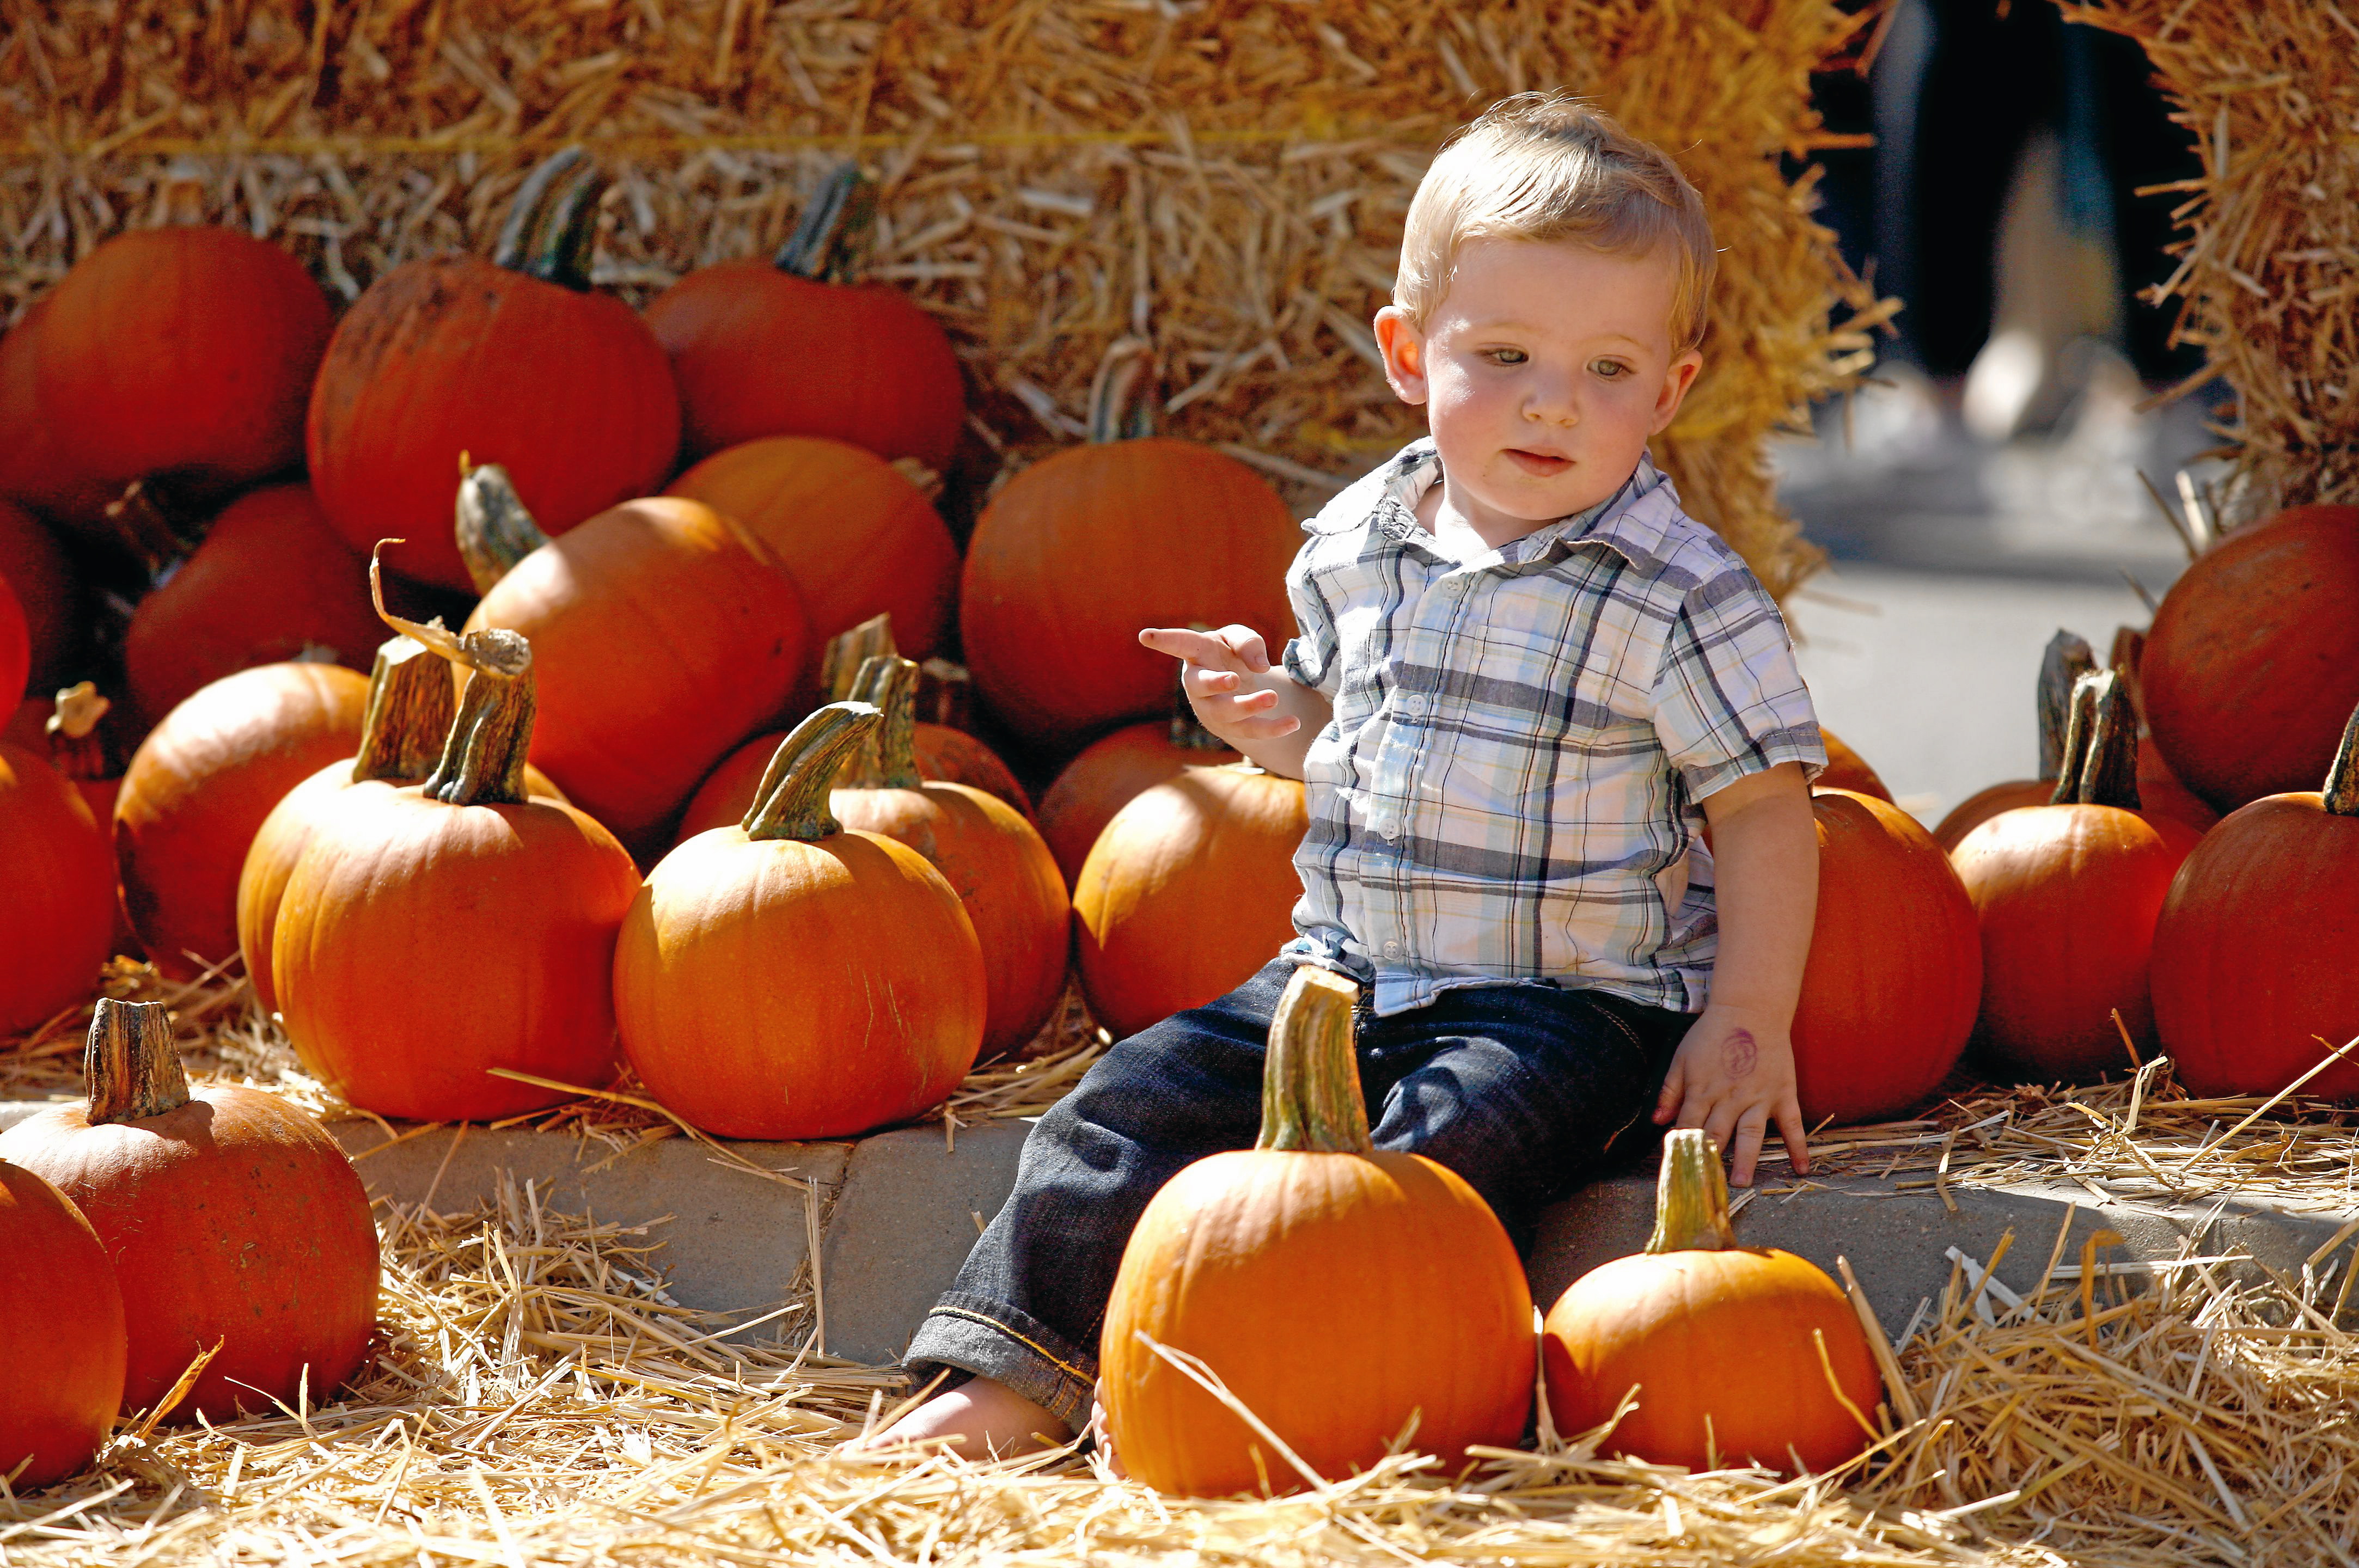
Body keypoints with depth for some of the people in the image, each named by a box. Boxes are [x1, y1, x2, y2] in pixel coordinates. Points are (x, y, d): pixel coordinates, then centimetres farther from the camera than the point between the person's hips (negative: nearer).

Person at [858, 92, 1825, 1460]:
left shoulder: (1680, 598, -10)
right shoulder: (1361, 545, 7)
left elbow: (1765, 809, -8)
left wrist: (1748, 1026, -14)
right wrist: (1281, 722, 0)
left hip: (1571, 1000, -6)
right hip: (1344, 974, 6)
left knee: (1439, 1146, -32)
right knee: (1138, 1104, -8)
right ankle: (1019, 1379, -4)